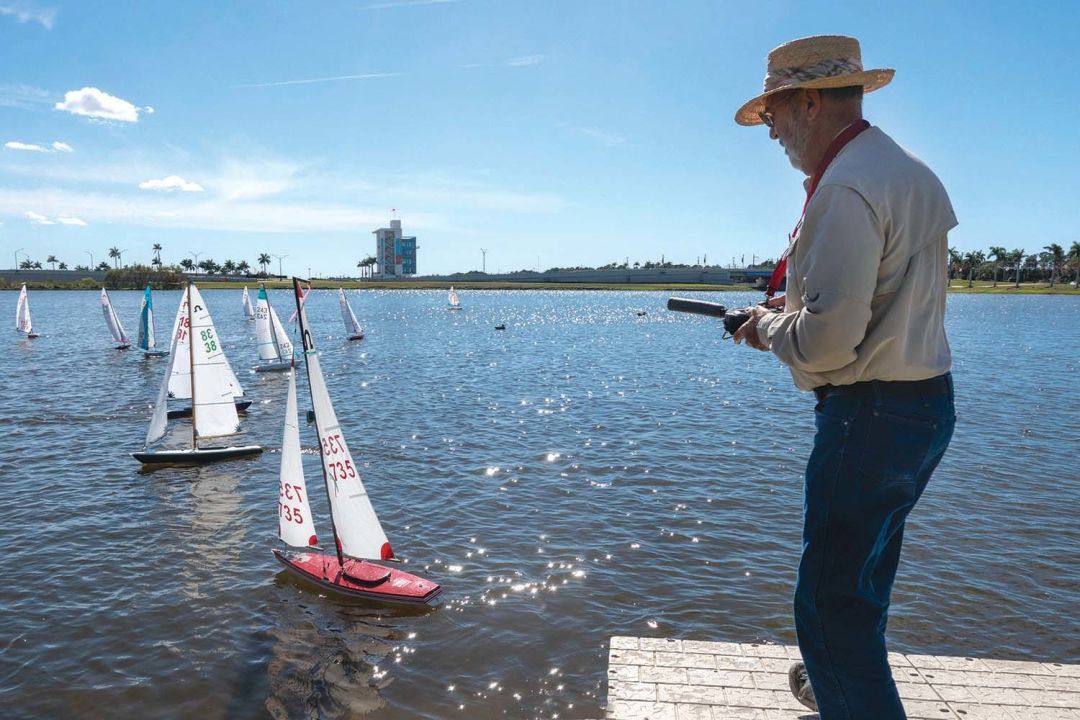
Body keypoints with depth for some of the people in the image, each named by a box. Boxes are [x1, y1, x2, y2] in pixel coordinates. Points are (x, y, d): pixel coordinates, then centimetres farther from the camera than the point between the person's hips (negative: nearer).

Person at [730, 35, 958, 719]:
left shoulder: (845, 188, -19)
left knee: (830, 604, -2)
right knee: (861, 576, 27)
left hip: (868, 417, -11)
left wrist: (768, 328, -6)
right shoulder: (913, 172, 14)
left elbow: (827, 340, -26)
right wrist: (798, 305, 15)